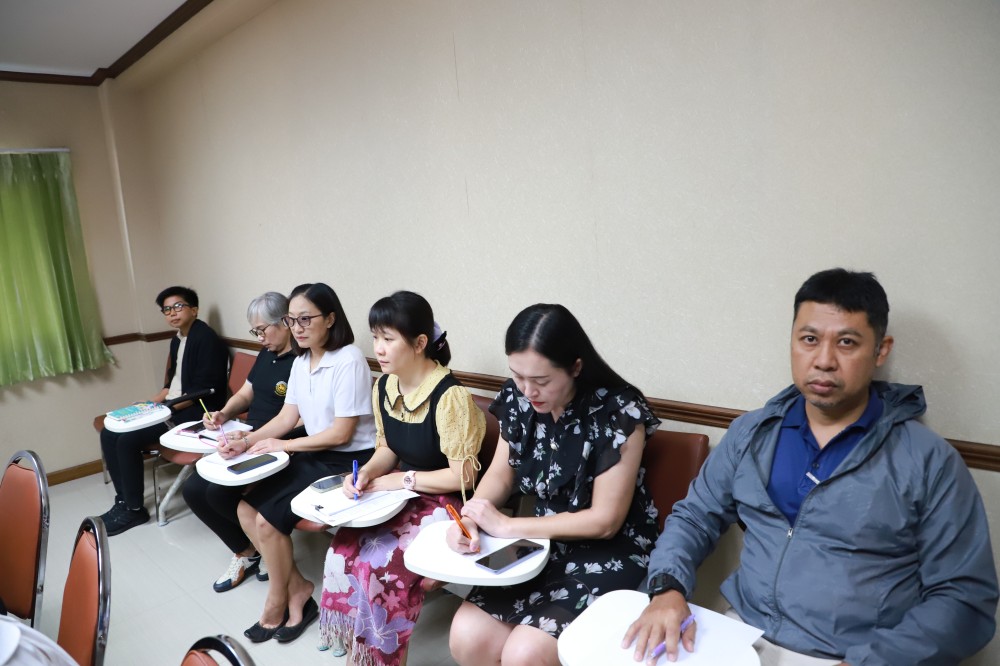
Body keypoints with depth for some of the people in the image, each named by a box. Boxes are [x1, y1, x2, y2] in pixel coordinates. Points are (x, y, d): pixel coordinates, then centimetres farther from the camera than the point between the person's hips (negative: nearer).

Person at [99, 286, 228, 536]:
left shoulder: (206, 339, -15)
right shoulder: (177, 339, 15)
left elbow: (202, 391, -20)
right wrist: (150, 404, 5)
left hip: (195, 411, -10)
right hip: (170, 407, 10)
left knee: (127, 440, -20)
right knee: (109, 433, 0)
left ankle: (134, 509, -3)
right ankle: (123, 500, 7)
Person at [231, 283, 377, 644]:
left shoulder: (349, 361, -20)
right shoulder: (300, 361, 8)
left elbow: (341, 433, -20)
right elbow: (287, 417, 9)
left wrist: (281, 446, -14)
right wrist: (246, 441, -7)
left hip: (350, 461, -9)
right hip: (316, 455, 9)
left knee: (268, 518, -14)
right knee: (246, 509, -1)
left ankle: (278, 601, 11)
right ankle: (298, 587, 11)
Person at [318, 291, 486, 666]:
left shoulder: (450, 396, -24)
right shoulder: (384, 387, 0)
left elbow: (462, 476, -20)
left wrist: (402, 480, -16)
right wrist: (367, 473, -9)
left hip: (441, 502, -7)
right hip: (397, 493, 7)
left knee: (381, 564, -21)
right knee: (343, 551, -13)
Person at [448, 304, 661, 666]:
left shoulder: (618, 412, -21)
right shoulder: (518, 397, -4)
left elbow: (605, 520, -18)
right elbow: (501, 474, 6)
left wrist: (508, 526, -19)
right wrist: (470, 519, -15)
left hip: (608, 554, -5)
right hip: (540, 543, 5)